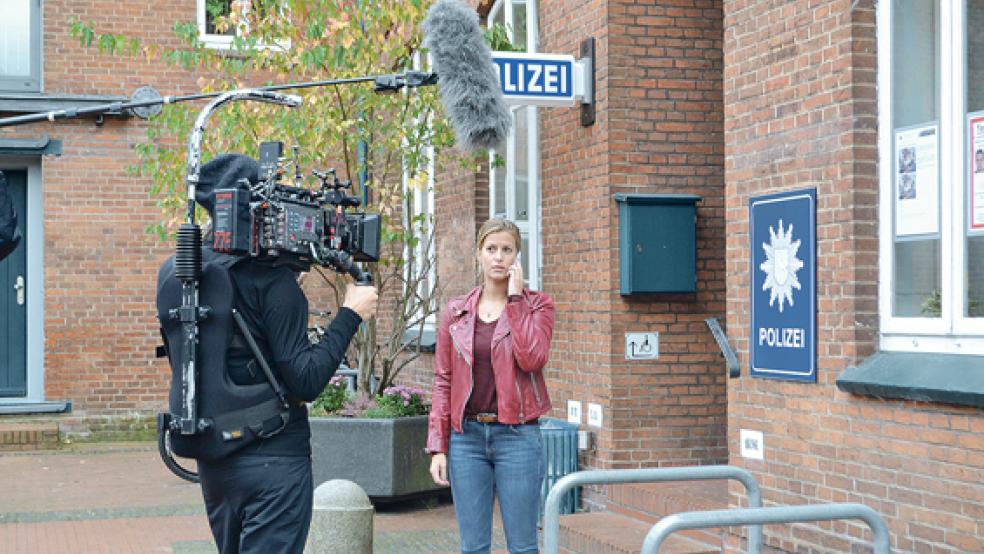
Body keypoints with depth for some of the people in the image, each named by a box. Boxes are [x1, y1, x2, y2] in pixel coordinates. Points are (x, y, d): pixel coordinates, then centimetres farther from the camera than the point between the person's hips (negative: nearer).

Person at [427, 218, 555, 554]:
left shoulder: (537, 305, 2)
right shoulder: (456, 312, 8)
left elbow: (532, 359, -16)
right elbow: (443, 382, 7)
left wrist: (515, 298, -11)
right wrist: (437, 447, 1)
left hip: (517, 435, -2)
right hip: (466, 435, 2)